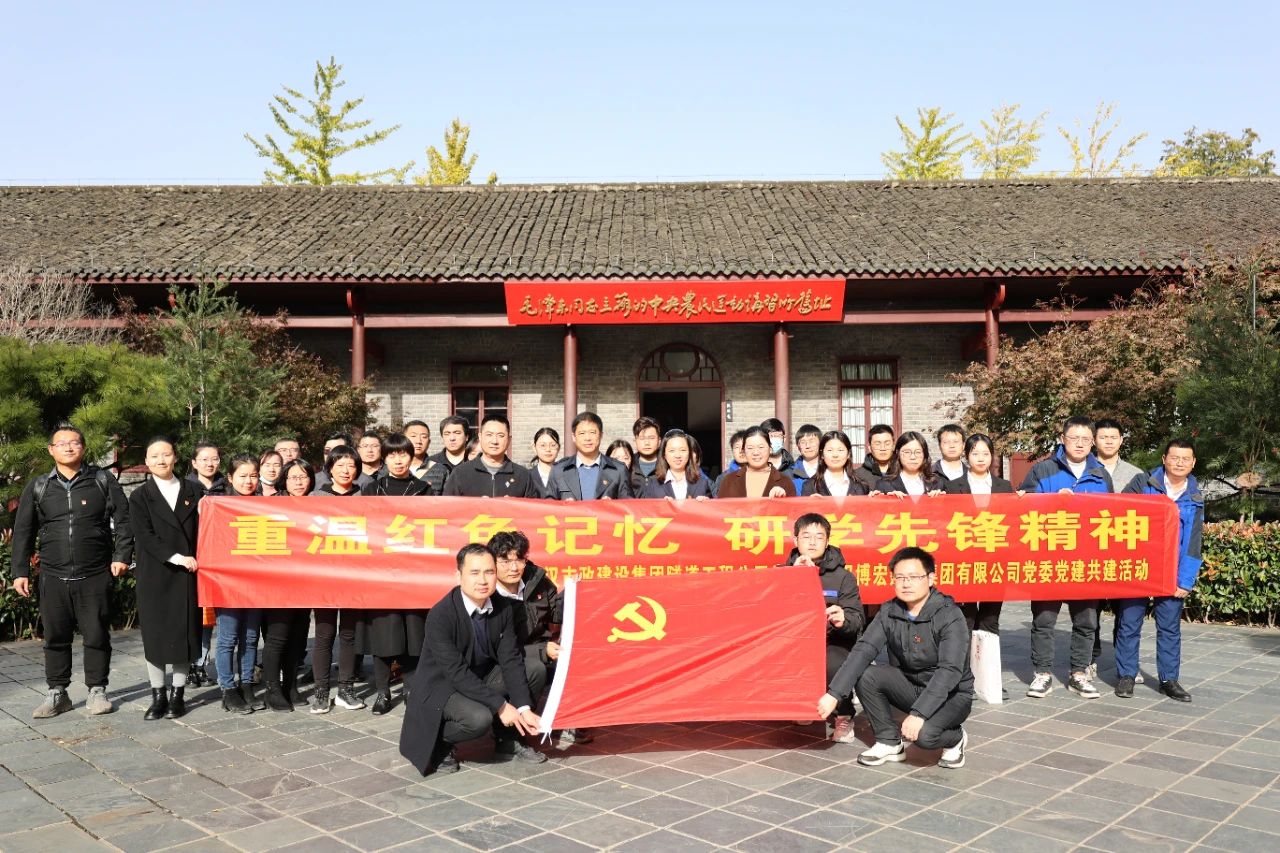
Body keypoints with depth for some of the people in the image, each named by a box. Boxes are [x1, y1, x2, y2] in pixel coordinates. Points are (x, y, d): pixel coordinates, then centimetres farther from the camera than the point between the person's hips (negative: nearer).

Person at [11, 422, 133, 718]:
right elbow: (23, 532, 11)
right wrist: (20, 571, 6)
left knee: (96, 635, 3)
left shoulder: (103, 480, 3)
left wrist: (121, 555, -8)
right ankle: (57, 693, 20)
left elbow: (122, 519, 2)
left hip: (95, 575, -2)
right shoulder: (37, 487, 9)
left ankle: (97, 691, 16)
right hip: (53, 577, 2)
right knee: (55, 636, 8)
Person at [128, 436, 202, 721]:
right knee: (155, 634, 3)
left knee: (185, 633, 3)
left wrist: (196, 561, -5)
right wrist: (176, 558, -16)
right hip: (154, 576, -1)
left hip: (188, 575, 1)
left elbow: (201, 530, 7)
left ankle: (177, 694, 14)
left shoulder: (192, 490, 8)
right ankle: (158, 695, 14)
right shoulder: (140, 496, 3)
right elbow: (145, 537, -6)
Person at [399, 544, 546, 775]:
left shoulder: (503, 607, -10)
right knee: (479, 718, -33)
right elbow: (457, 673, -28)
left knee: (535, 670, -11)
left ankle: (508, 737, 7)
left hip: (483, 677, 6)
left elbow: (510, 659, -11)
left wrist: (523, 708, -22)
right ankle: (437, 742, -1)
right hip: (442, 686, -6)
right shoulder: (440, 615, -27)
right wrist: (500, 706, -29)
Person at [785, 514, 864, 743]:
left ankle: (844, 717, -4)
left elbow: (858, 619, -9)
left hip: (833, 643, -2)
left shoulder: (843, 577, 0)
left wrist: (843, 620, -33)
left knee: (834, 665, -35)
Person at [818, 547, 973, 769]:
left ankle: (955, 738, 3)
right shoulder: (889, 612, -7)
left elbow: (950, 670, -30)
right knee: (865, 676, -21)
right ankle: (890, 742, -1)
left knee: (924, 734, -34)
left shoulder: (949, 616, -21)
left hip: (951, 694, -5)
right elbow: (863, 650, -18)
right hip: (910, 686, 5)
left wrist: (918, 713, -40)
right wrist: (834, 693, -30)